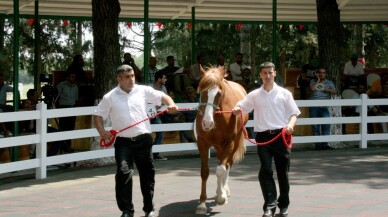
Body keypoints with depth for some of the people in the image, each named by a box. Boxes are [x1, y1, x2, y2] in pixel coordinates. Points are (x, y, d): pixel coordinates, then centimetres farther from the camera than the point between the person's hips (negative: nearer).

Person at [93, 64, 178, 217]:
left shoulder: (143, 91, 3)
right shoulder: (110, 97, 1)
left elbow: (162, 97, 8)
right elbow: (98, 116, 7)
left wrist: (171, 104, -13)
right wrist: (102, 131, -9)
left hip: (143, 139, 2)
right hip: (123, 141, -2)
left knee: (147, 174, 11)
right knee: (124, 173, -15)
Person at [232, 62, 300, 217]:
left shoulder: (284, 93, 6)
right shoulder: (254, 95, 8)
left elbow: (294, 113, 6)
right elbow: (240, 108, 10)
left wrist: (290, 125, -14)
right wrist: (236, 110, -14)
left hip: (281, 135, 0)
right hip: (263, 136, 0)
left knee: (283, 171, 7)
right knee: (265, 171, -8)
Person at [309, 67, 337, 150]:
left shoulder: (329, 82, 12)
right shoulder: (313, 81, 11)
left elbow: (335, 91, 1)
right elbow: (312, 88, -9)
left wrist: (327, 90, -10)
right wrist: (318, 80, -3)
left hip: (324, 107, 0)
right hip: (314, 107, 0)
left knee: (326, 125, -11)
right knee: (315, 126, 0)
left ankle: (324, 143, -7)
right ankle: (318, 144, 5)